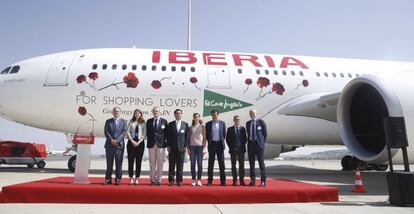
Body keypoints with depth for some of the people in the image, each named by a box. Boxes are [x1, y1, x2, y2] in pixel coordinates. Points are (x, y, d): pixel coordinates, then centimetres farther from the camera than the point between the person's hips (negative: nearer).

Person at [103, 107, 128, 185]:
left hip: (119, 145, -1)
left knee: (119, 163, 1)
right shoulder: (108, 121, 12)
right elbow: (106, 132, 2)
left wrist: (117, 140, -13)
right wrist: (111, 140, -12)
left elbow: (124, 132, -1)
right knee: (109, 163, 5)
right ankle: (108, 179, 12)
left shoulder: (123, 122, 9)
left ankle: (118, 179, 7)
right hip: (109, 145, 1)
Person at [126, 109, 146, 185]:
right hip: (131, 142, 0)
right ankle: (131, 178, 7)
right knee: (130, 160, 0)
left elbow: (144, 134, 2)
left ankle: (137, 178, 7)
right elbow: (128, 132, 1)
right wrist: (132, 141, -9)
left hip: (140, 143, 0)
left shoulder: (143, 123, 6)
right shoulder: (131, 122, 8)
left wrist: (139, 142, -9)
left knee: (138, 161, 1)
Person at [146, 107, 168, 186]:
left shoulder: (164, 121, 4)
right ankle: (152, 179, 13)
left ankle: (158, 180, 9)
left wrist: (165, 143, -4)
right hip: (151, 144, 2)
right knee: (152, 163, 6)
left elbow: (166, 133, 2)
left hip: (161, 144, -1)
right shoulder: (149, 121, 10)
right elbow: (147, 133, 10)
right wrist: (149, 141, 1)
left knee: (160, 163, 1)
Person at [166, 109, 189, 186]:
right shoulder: (170, 124, 7)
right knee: (171, 165, 3)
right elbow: (168, 136, 5)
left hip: (181, 147, 0)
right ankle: (171, 180, 9)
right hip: (172, 148, 0)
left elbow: (186, 136, 6)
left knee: (180, 165, 3)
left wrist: (186, 146, -1)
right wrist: (168, 145, -2)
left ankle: (179, 180, 10)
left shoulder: (185, 124, 7)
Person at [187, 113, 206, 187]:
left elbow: (204, 138, 2)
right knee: (192, 163, 1)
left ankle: (199, 180, 3)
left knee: (200, 163, -3)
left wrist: (204, 148, -5)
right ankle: (193, 180, 7)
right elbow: (188, 138, 11)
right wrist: (188, 148, 4)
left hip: (200, 146, -2)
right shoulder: (191, 128, 10)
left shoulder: (202, 127, 5)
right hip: (192, 146, 2)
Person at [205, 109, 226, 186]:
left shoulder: (222, 123, 6)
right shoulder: (208, 124, 5)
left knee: (221, 163, 2)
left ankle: (223, 181, 8)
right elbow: (207, 135, 9)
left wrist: (222, 141, 3)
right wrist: (209, 141, 1)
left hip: (220, 144, 0)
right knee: (211, 163, 3)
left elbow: (224, 134, 10)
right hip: (212, 144, 0)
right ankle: (210, 181, 9)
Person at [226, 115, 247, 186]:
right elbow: (227, 139, 4)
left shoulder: (243, 129, 9)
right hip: (233, 149, 0)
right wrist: (231, 147, -4)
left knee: (241, 165, 1)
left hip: (241, 149, 1)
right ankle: (234, 181, 8)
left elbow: (245, 138, 7)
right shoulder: (230, 129, 6)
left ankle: (242, 180, 6)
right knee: (233, 166, 3)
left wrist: (242, 146, -4)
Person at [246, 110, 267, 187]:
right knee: (251, 163, 7)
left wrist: (263, 142, 0)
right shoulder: (248, 123, 12)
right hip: (250, 144, 4)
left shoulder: (261, 122, 0)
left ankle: (263, 181, 3)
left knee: (261, 162, -3)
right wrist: (250, 141, 9)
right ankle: (252, 180, 15)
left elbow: (265, 133, 3)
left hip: (259, 143, -4)